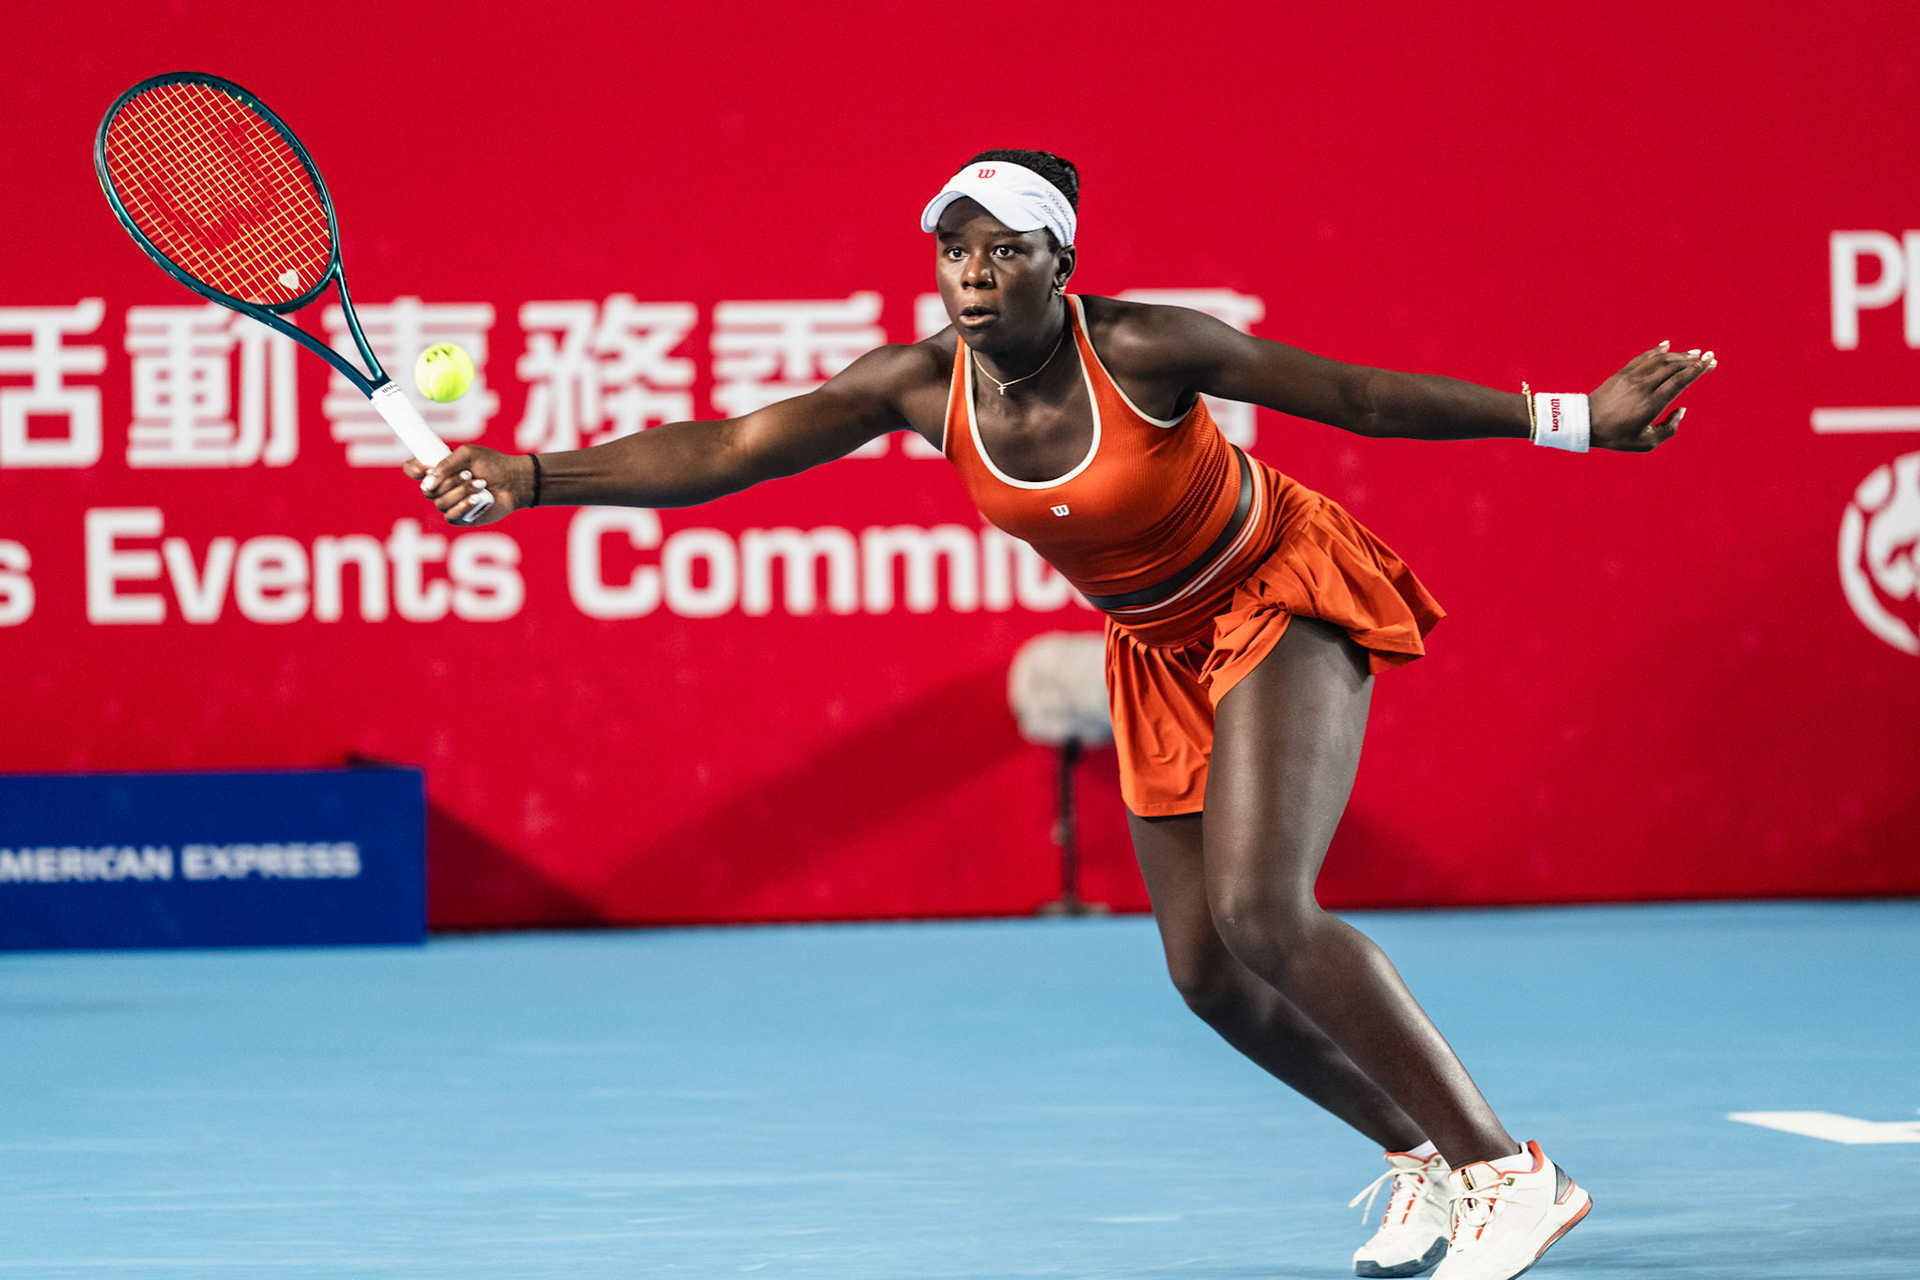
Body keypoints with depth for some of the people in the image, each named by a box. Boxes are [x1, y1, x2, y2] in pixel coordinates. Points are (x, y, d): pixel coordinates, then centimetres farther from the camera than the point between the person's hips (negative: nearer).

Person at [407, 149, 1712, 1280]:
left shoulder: (1141, 349, -28)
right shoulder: (924, 383, -15)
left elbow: (1359, 394, -21)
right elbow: (724, 450, -17)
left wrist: (1572, 418, -23)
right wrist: (533, 477, -27)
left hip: (1285, 601, -6)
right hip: (1162, 649, 6)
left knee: (1261, 911, -24)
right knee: (1208, 971, 3)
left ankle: (1505, 1173, -15)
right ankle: (1424, 1158, 25)